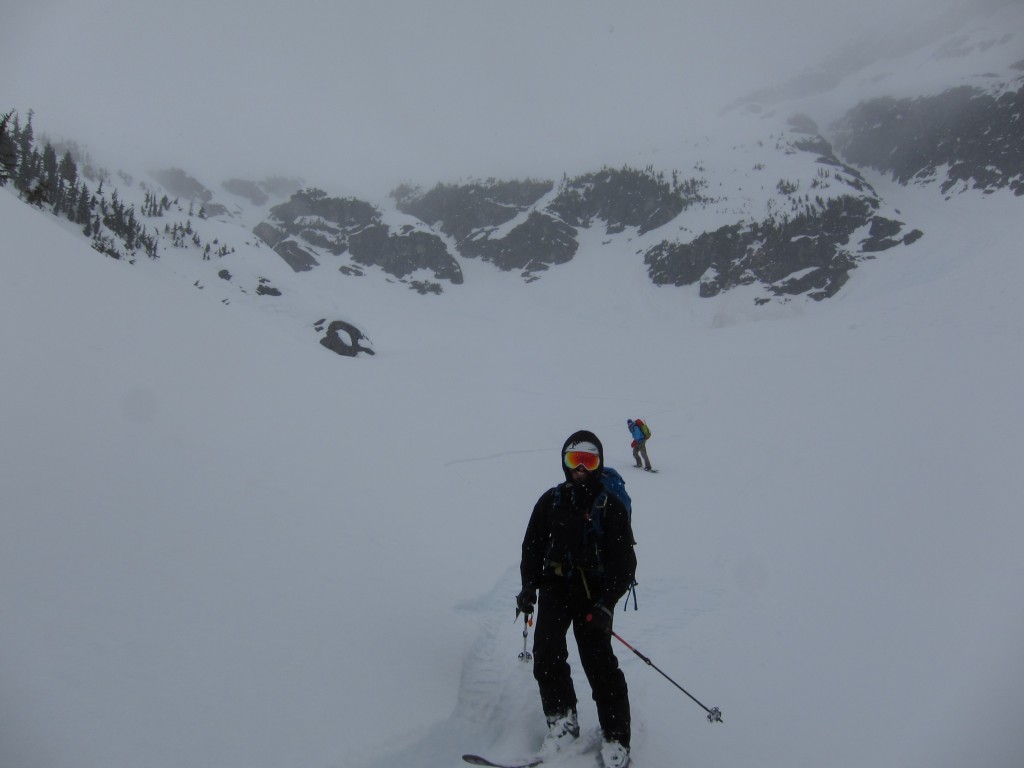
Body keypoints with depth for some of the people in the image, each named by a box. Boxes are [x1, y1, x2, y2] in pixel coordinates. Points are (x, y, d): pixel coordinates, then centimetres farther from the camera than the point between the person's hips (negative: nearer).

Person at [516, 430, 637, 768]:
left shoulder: (610, 506, -1)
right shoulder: (550, 501, 7)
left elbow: (624, 561, -4)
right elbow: (532, 545, 12)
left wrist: (607, 602, -15)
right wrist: (528, 586, -1)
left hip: (593, 592, -2)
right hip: (555, 587, 3)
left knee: (599, 661, -7)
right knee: (547, 653, -13)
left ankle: (615, 739, 4)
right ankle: (562, 720, 3)